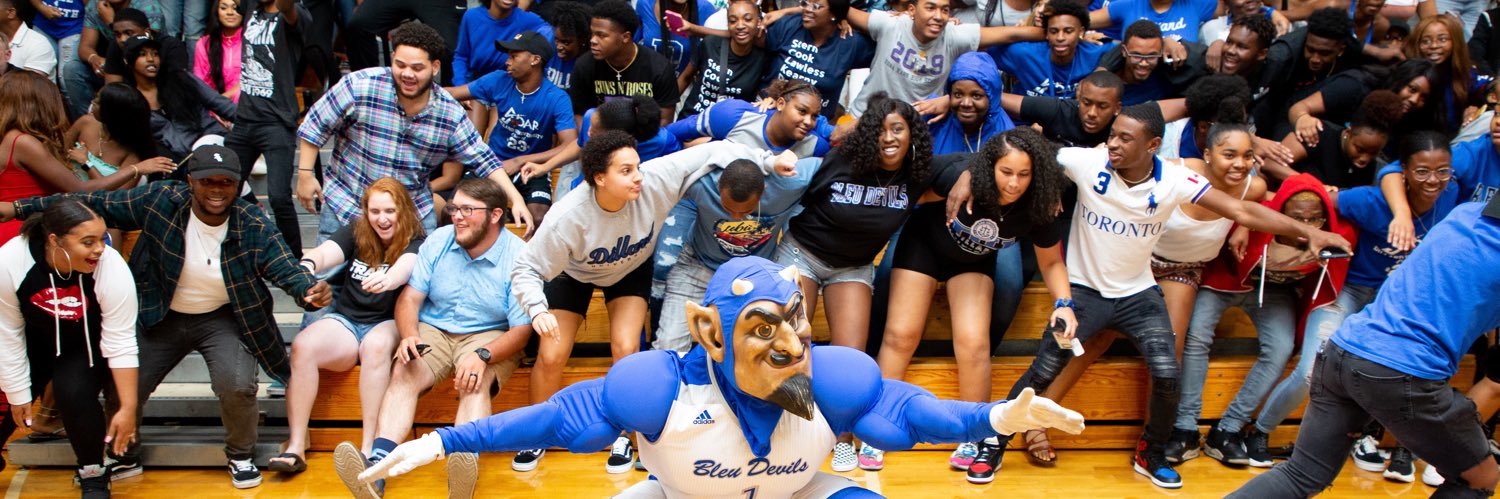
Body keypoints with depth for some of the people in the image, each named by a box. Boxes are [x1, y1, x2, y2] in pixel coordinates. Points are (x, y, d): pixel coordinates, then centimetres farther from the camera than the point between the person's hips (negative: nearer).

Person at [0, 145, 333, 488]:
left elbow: (286, 268, -22)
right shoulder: (159, 201, -16)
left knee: (236, 385, -25)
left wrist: (310, 290, -47)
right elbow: (95, 204, -10)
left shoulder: (253, 226, -18)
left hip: (222, 319, -2)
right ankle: (124, 457, 31)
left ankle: (241, 456, 7)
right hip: (162, 318, 2)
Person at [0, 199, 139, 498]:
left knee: (75, 394, -25)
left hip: (90, 345, -2)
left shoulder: (112, 268, -33)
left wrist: (128, 408, -25)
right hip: (36, 342, 2)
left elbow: (120, 342, -26)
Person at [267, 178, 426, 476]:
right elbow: (325, 252, -10)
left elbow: (405, 267, -25)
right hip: (345, 321, 3)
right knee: (302, 346, -26)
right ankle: (295, 447, -26)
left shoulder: (416, 243, -2)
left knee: (376, 344, -38)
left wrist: (387, 279, -50)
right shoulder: (355, 233, 9)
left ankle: (369, 447, -37)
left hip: (388, 325, -3)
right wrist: (308, 265, -35)